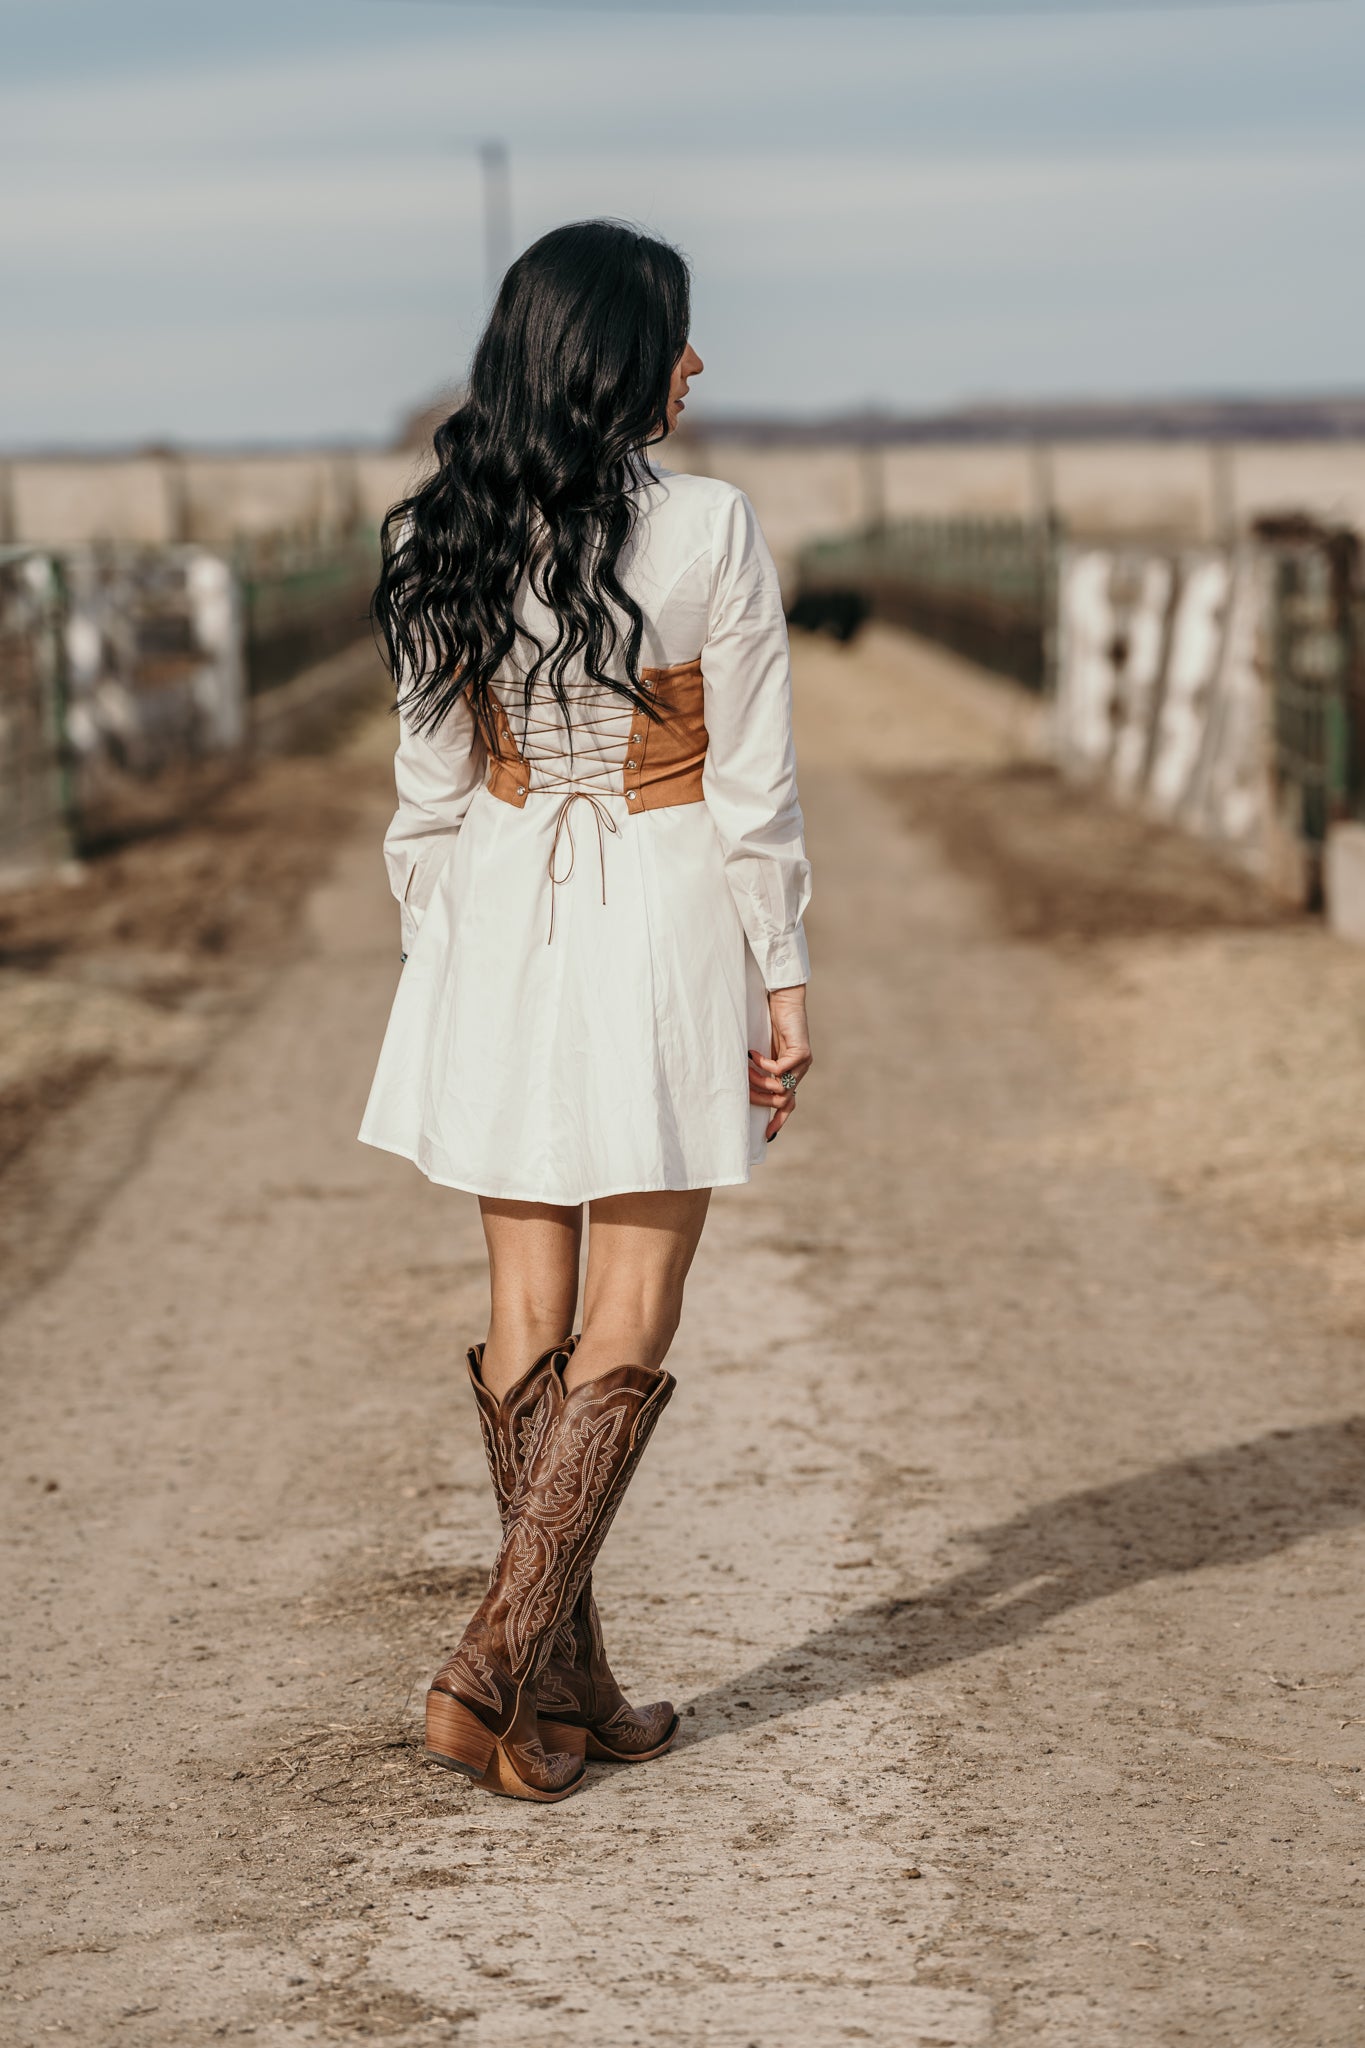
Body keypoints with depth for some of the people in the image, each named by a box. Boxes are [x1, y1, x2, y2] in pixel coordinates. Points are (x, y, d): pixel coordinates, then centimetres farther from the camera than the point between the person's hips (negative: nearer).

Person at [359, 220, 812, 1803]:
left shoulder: (442, 541, -1)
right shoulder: (707, 532, -13)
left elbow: (432, 784, 4)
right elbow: (752, 787, -10)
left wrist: (432, 960, 13)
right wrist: (782, 974, -1)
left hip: (499, 926, 4)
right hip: (665, 919, -4)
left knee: (527, 1313, 11)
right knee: (628, 1326, 4)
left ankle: (566, 1687, 19)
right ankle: (497, 1661, -4)